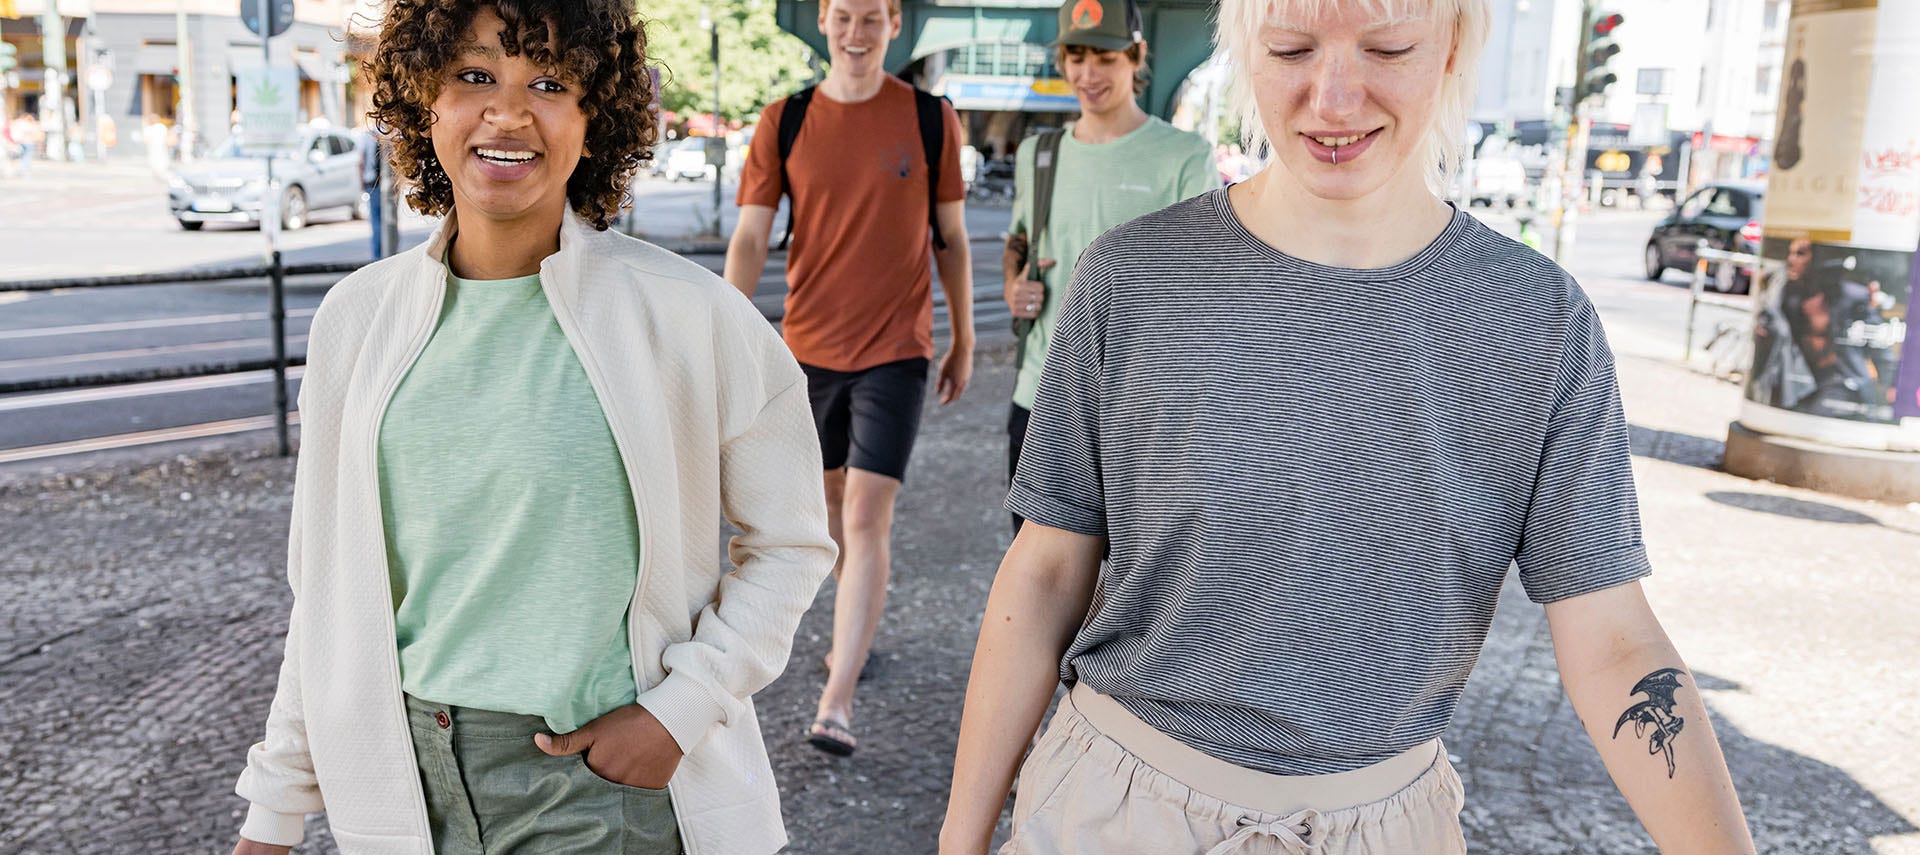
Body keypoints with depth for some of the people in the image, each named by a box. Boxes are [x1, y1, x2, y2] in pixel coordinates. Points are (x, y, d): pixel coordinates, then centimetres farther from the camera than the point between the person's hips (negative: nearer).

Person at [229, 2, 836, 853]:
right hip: (408, 775, 4)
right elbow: (330, 587, 6)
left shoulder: (688, 314, -13)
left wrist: (680, 711, -13)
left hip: (604, 778, -4)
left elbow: (788, 543, -4)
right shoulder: (356, 318, -1)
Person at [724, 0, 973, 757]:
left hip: (896, 352, -3)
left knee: (867, 518, -10)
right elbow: (748, 241, -1)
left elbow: (951, 239, 6)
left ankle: (835, 706, -7)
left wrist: (963, 343, 9)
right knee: (830, 498, 18)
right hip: (810, 345, 3)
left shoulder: (930, 120, -2)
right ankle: (856, 630, 43)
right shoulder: (784, 123, 1)